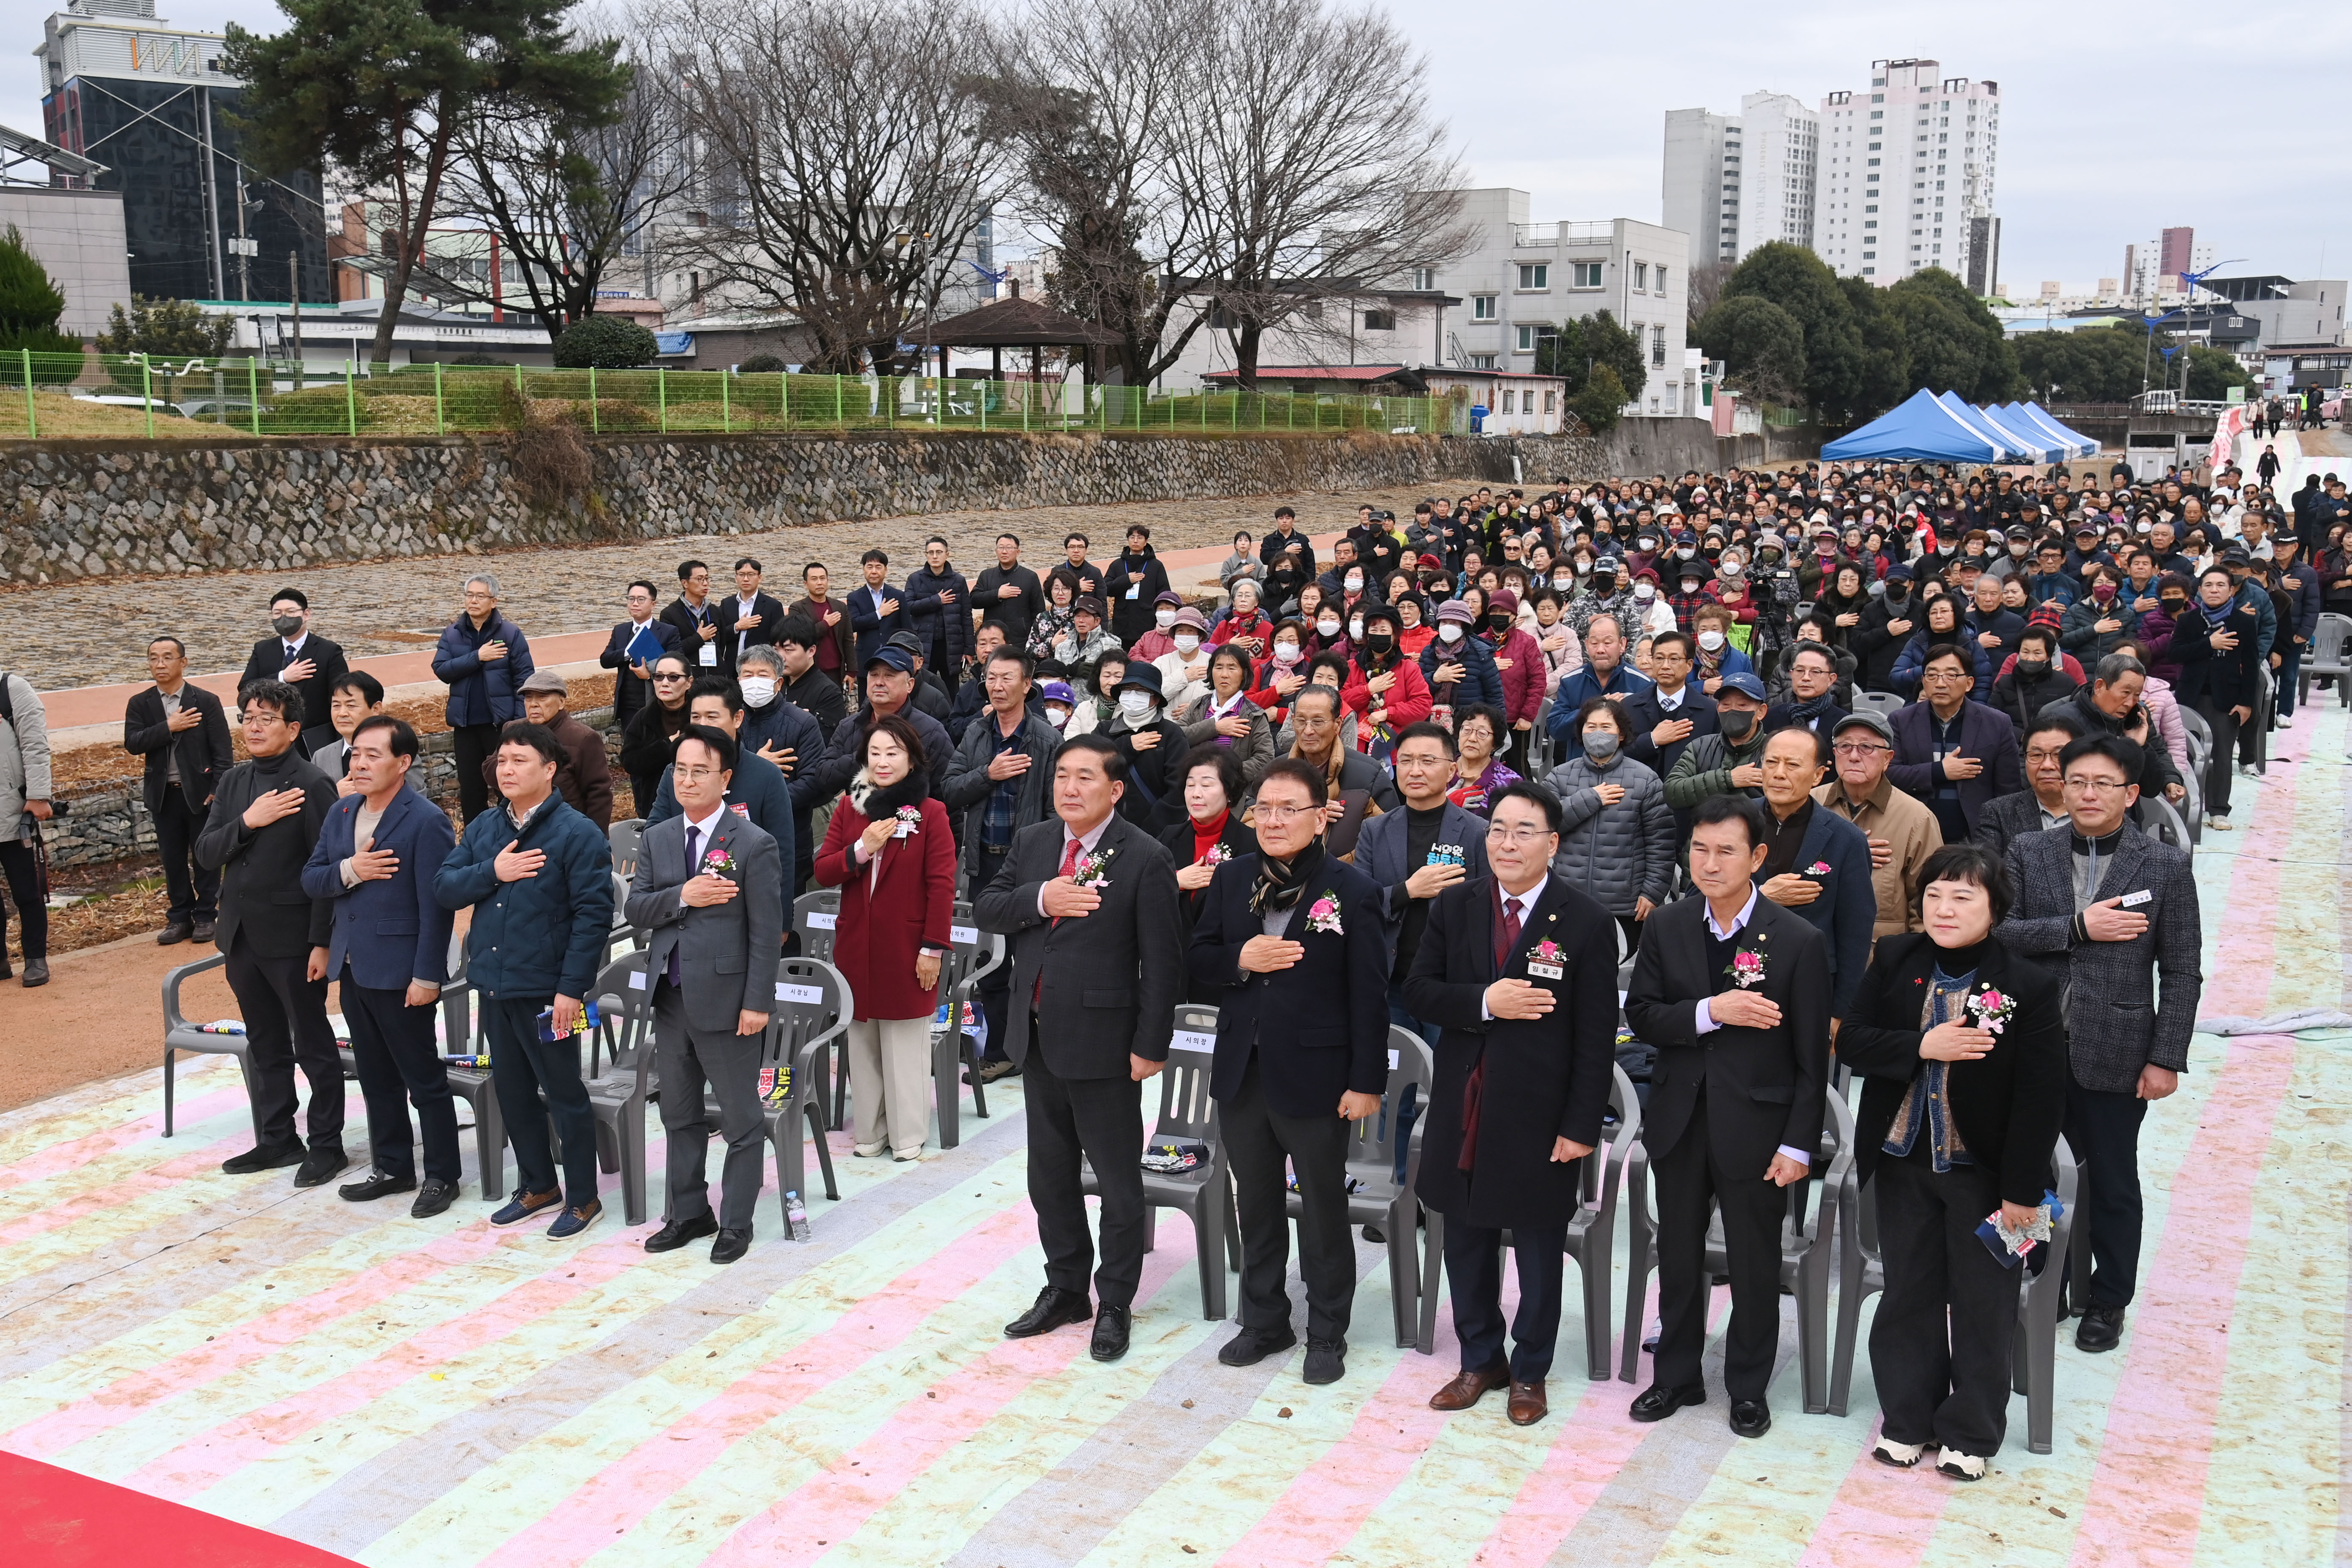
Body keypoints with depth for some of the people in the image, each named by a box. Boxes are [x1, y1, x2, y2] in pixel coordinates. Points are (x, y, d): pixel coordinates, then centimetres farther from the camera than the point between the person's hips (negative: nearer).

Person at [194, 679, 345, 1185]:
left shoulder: (312, 786, -12)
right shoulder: (233, 782, 8)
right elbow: (206, 854, 3)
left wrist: (322, 942, -17)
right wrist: (247, 822, -15)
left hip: (293, 941, -7)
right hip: (242, 938, 7)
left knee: (314, 1047, 4)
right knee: (265, 1047, 16)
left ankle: (327, 1144, 15)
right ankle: (277, 1140, 27)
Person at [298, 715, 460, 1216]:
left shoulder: (426, 821, -14)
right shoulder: (340, 813, 9)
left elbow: (435, 906, -17)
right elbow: (311, 880, 7)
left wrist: (427, 976, -19)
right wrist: (349, 870, -14)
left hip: (400, 972, -7)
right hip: (352, 968, 7)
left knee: (424, 1078, 4)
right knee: (376, 1076, 17)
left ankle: (441, 1176, 14)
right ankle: (392, 1168, 29)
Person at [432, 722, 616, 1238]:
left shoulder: (576, 833, -11)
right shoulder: (483, 828, 9)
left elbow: (593, 915, -15)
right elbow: (445, 887, 5)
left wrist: (571, 988, -19)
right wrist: (492, 872, -14)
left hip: (545, 990, -7)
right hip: (493, 983, 7)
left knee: (564, 1093, 3)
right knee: (511, 1089, 16)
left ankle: (583, 1198, 15)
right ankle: (537, 1186, 32)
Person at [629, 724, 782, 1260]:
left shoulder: (754, 845, -9)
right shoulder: (657, 838, 9)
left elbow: (766, 933, -11)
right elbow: (635, 908, 3)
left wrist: (757, 1003, -15)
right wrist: (682, 897, -16)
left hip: (725, 1000, -6)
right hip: (671, 996, 6)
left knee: (742, 1121, 4)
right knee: (680, 1116, 17)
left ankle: (735, 1225, 15)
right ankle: (688, 1214, 30)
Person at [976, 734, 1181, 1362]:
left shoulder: (1144, 859, -12)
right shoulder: (1031, 843, 7)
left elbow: (1162, 961, -12)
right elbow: (984, 909, 3)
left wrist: (1150, 1045, -15)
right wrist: (1038, 900, -15)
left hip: (1102, 1043, -6)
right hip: (1037, 1037, 6)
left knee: (1118, 1181, 6)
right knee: (1050, 1174, 17)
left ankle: (1115, 1304, 20)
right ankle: (1064, 1288, 33)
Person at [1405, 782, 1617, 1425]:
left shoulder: (1587, 924, -10)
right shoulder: (1456, 905, 2)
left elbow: (1596, 1038, -9)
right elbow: (1419, 990, 0)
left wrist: (1581, 1127, -11)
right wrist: (1485, 1002, -18)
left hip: (1539, 1116, -3)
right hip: (1464, 1109, 4)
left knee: (1539, 1252, 11)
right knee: (1466, 1242, 16)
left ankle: (1529, 1371, 30)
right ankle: (1480, 1360, 35)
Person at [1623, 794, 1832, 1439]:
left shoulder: (1799, 941, -11)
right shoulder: (1667, 927, 0)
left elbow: (1811, 1058, -9)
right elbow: (1640, 1015, -3)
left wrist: (1798, 1144, -11)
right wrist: (1710, 1012, -20)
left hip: (1756, 1125, -3)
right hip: (1679, 1119, 3)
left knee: (1755, 1264, 10)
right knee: (1678, 1257, 16)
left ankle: (1748, 1387, 29)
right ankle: (1677, 1376, 33)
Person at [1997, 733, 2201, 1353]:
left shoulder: (2167, 866, -2)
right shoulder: (2028, 852, 3)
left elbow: (2181, 973, -2)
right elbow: (2000, 931, -8)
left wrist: (2167, 1058, -7)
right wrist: (2078, 926, -18)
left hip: (2116, 1056, -1)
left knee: (2113, 1182, 11)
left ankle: (2107, 1301, 28)